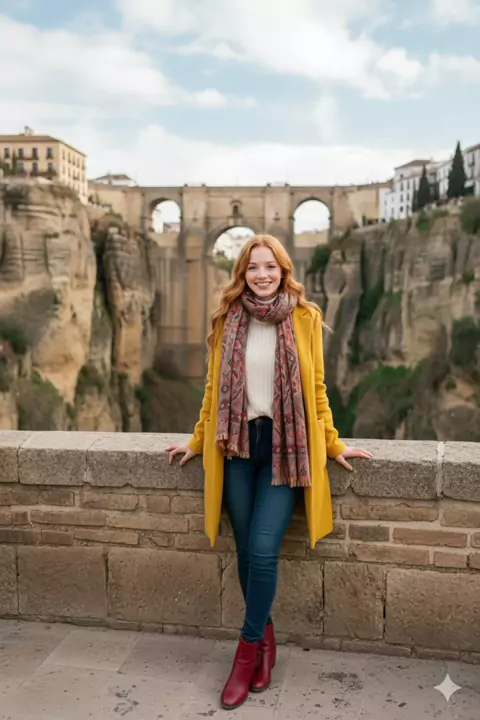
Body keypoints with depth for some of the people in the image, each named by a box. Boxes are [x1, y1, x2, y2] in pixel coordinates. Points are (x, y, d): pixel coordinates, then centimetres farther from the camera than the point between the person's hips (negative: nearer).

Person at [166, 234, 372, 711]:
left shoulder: (305, 319, 0)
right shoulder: (228, 320, 5)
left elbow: (315, 389, 5)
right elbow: (214, 389, 11)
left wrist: (333, 444, 6)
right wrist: (198, 442, 15)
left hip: (285, 447, -2)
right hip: (237, 446, 3)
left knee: (263, 551, -8)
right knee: (246, 553, 7)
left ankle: (248, 650, 13)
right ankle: (265, 639, 29)